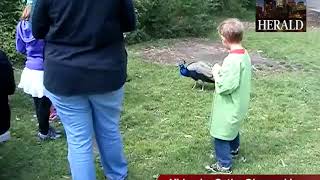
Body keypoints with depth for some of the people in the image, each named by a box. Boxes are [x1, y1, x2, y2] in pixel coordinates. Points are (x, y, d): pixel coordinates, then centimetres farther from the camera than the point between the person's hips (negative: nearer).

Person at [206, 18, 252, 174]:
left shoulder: (232, 60, -30)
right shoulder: (245, 54, 0)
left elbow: (225, 87, -29)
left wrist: (216, 73, -16)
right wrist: (223, 72, 4)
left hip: (229, 107, -10)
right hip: (238, 104, 10)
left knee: (221, 134, 6)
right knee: (233, 127, 31)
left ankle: (224, 166, 19)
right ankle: (234, 149, 54)